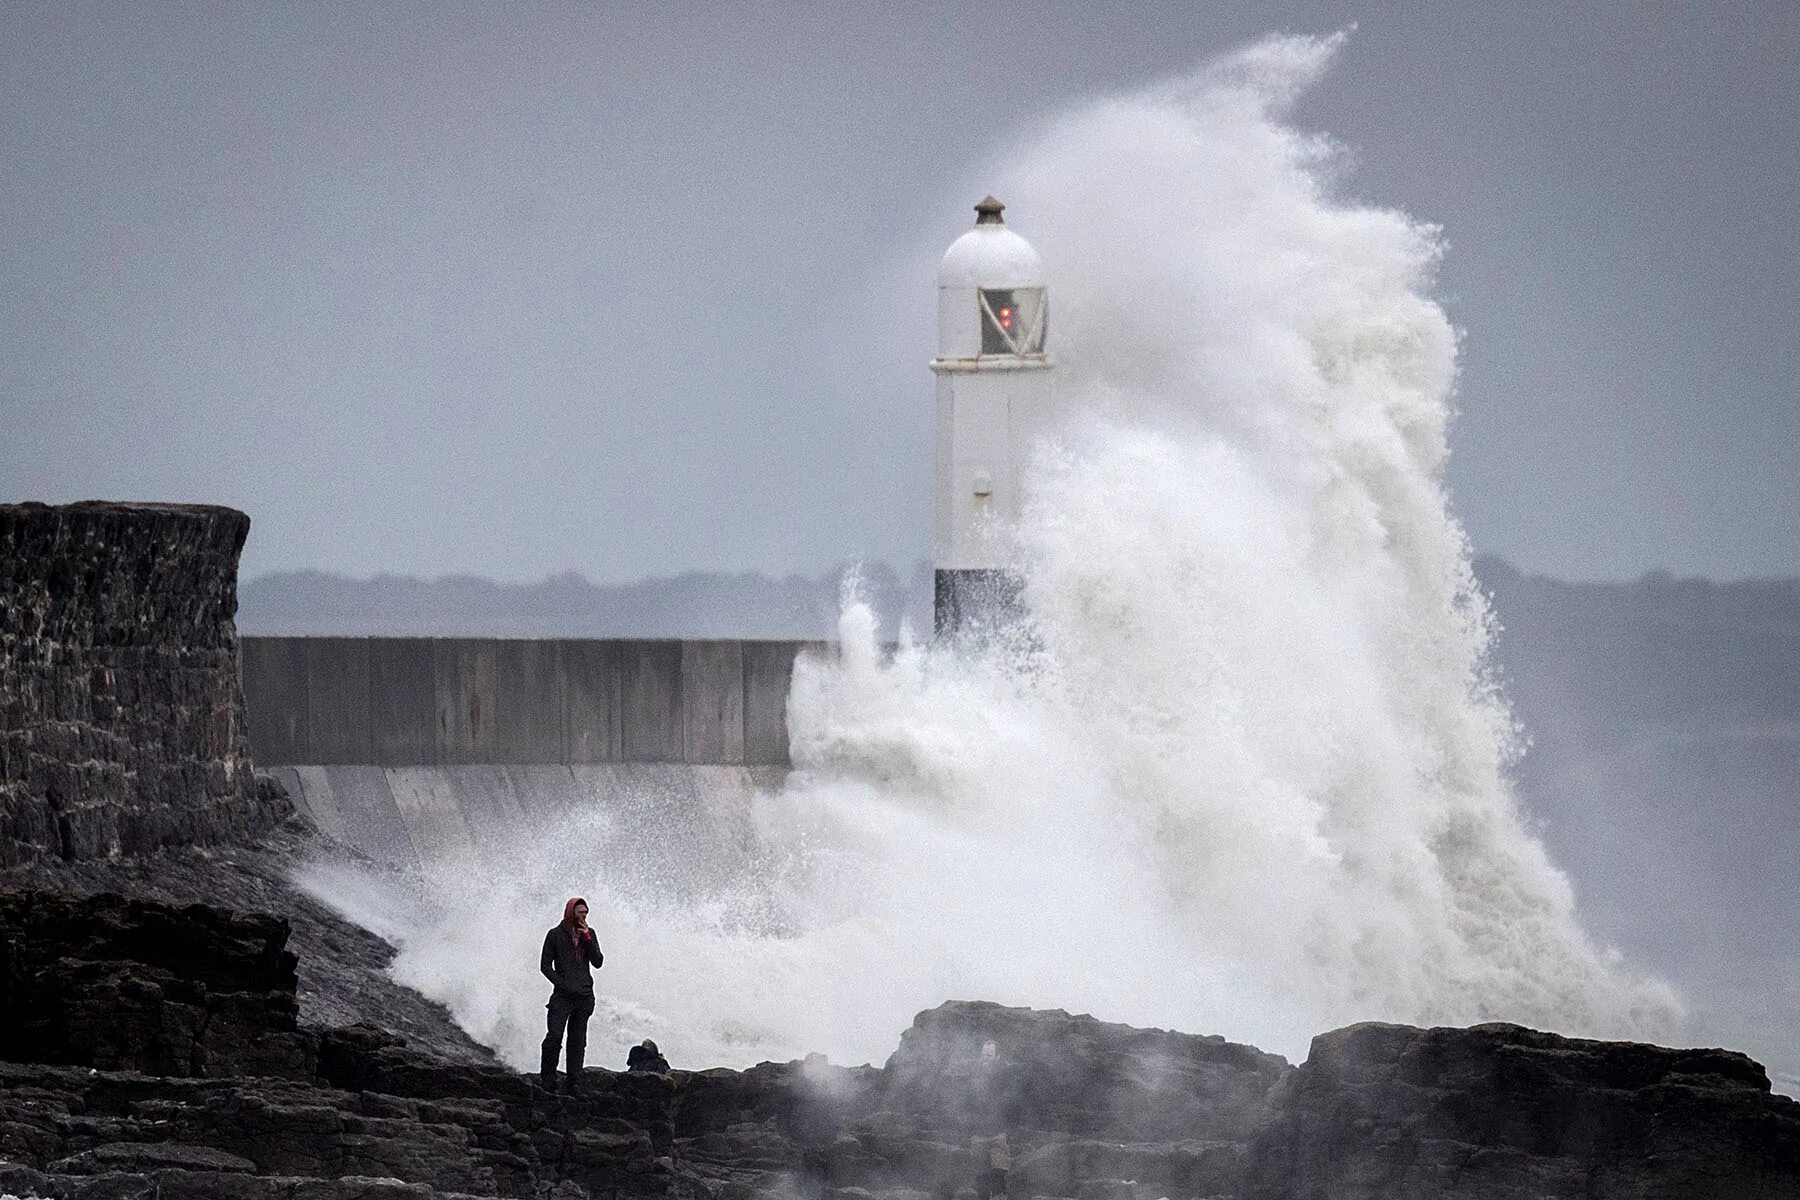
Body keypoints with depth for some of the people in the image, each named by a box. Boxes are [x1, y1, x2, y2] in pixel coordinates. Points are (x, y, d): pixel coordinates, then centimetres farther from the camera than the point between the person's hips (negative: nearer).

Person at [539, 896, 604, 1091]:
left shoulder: (589, 934, 11)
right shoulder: (556, 935, 1)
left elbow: (598, 962, 5)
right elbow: (545, 965, 2)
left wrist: (587, 939, -6)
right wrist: (561, 984, -9)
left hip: (584, 995, 4)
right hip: (563, 995, -4)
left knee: (578, 1041, 5)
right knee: (554, 1035, -15)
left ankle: (574, 1081, 7)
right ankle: (548, 1081, -10)